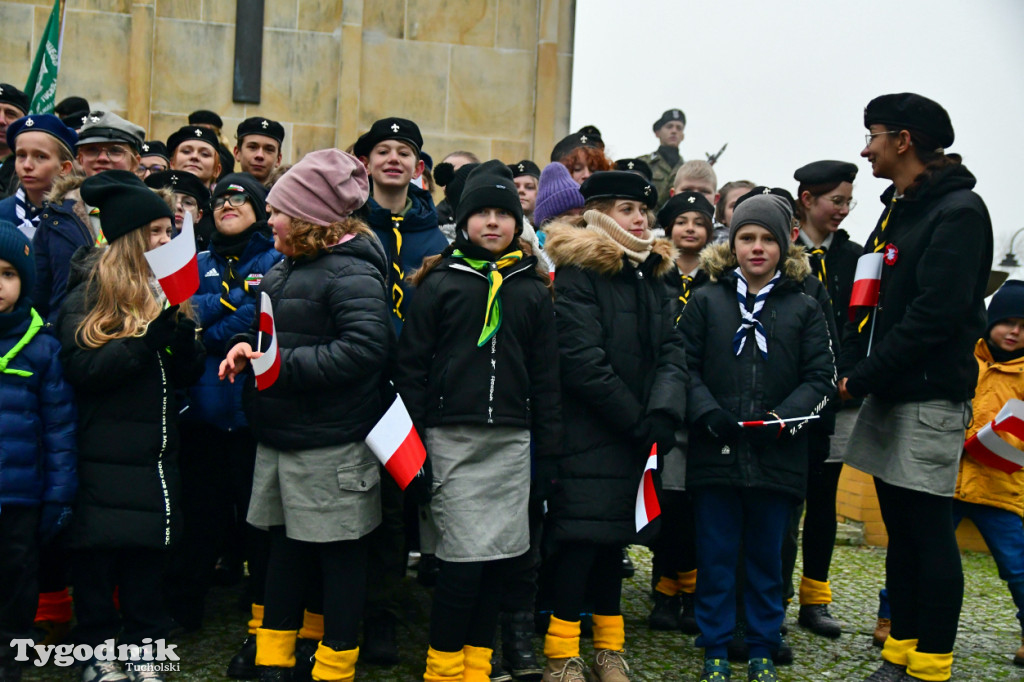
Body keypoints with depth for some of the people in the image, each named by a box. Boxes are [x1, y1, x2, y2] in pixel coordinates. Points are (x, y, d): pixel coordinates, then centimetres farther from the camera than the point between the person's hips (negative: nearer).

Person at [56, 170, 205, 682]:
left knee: (149, 551, 8)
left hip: (156, 450, 5)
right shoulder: (89, 294, -3)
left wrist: (184, 330, -12)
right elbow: (81, 368, -16)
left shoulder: (168, 291, 12)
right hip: (104, 454, -5)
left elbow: (188, 375, 8)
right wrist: (152, 336, -22)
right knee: (99, 552, 2)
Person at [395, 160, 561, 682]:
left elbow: (546, 375, 11)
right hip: (451, 437, -3)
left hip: (511, 439, 3)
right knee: (465, 557, -7)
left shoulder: (534, 290, 11)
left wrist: (549, 444, 7)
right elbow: (412, 364, 1)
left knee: (499, 556, 6)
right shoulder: (440, 283, 2)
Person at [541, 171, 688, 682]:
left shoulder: (652, 275, 13)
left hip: (635, 435, 7)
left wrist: (664, 414, -14)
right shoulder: (577, 274, -9)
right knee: (580, 537, -6)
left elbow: (672, 350, 3)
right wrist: (638, 421, -14)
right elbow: (583, 362, -17)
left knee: (613, 535, 12)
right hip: (585, 433, -6)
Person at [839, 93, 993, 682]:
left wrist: (862, 378, -16)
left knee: (930, 533, -2)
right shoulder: (897, 209, 17)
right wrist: (850, 367, 2)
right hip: (888, 394, 9)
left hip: (930, 396, -9)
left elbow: (936, 314, -20)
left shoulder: (958, 211, -11)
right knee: (900, 532, 13)